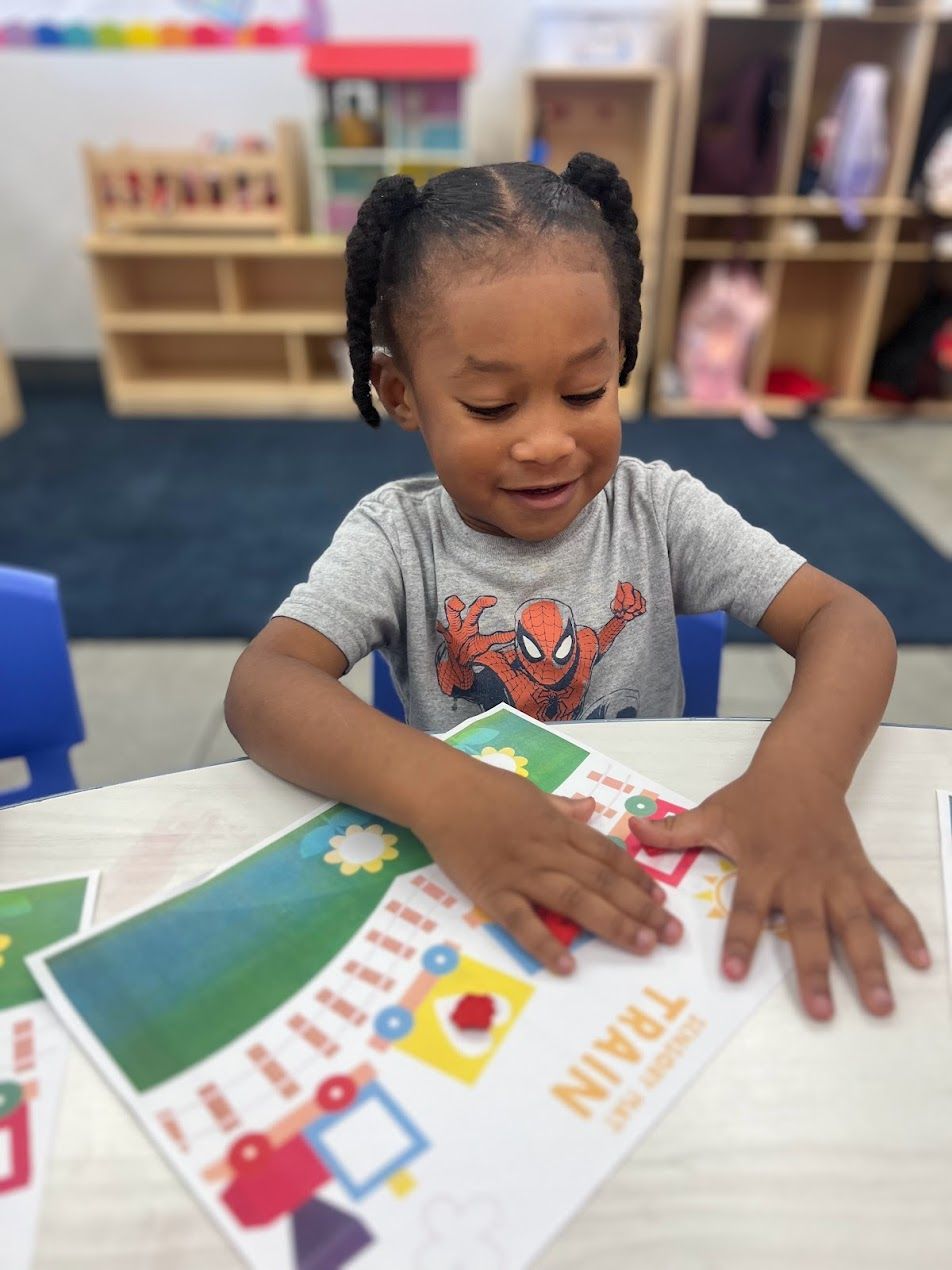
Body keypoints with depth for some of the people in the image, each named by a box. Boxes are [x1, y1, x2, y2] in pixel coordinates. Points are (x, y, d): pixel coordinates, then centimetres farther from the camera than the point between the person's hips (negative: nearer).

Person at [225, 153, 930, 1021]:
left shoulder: (659, 509, -7)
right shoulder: (396, 535, -10)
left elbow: (849, 622, -12)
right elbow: (262, 687, -23)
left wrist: (802, 771, -33)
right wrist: (439, 790, -41)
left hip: (650, 878, 2)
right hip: (465, 892, -1)